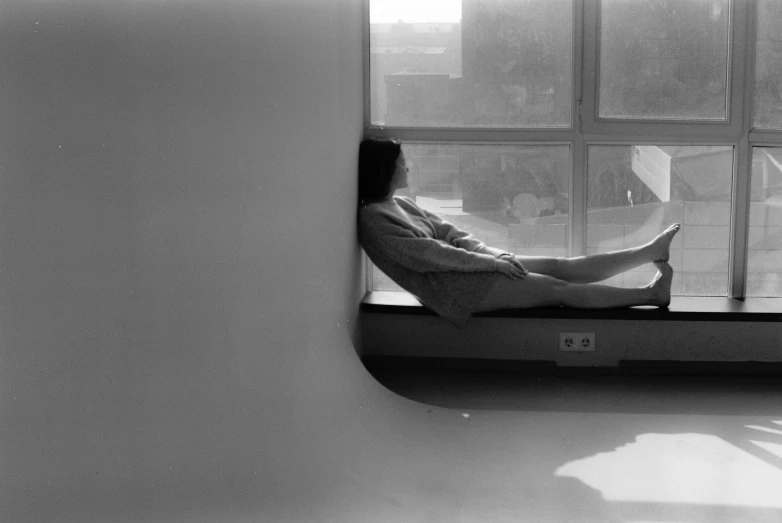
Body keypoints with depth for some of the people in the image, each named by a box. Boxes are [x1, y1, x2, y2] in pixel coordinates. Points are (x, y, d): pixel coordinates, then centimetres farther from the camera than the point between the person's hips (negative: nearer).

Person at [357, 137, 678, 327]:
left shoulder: (398, 204, 15)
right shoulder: (372, 218, -14)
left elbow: (448, 233, 14)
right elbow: (425, 254, -19)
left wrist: (496, 254, -1)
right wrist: (489, 262, -16)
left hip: (466, 265, 8)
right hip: (455, 288, -8)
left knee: (562, 267, 3)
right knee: (560, 288, -8)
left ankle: (651, 252, 8)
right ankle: (650, 295, -1)